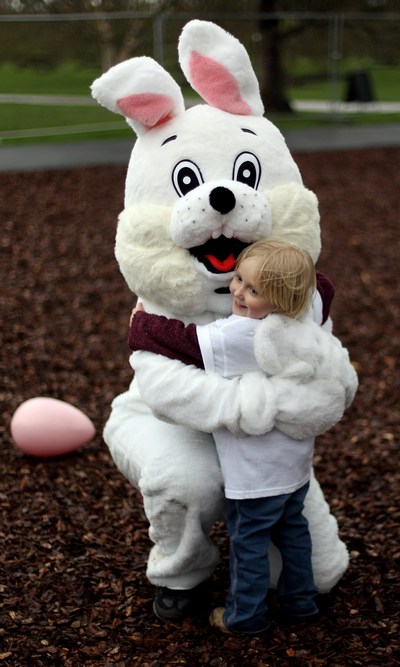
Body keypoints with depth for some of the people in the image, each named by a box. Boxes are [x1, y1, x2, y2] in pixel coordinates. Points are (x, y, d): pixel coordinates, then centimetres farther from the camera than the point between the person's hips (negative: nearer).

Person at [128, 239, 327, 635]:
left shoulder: (231, 337, -27)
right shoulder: (298, 325, -7)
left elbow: (182, 340, -19)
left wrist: (139, 322, -3)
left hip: (256, 471, -8)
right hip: (296, 458, 8)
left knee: (248, 539, 9)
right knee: (291, 529, 24)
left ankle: (246, 615, 24)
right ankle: (301, 601, 36)